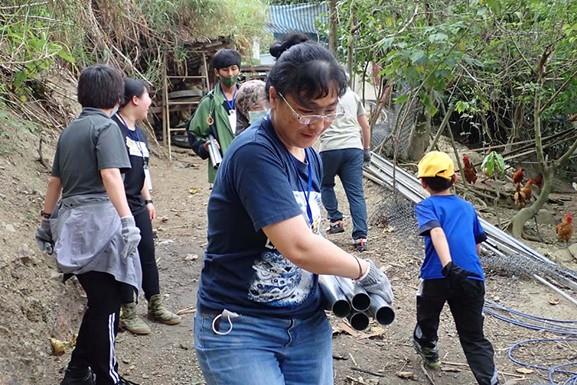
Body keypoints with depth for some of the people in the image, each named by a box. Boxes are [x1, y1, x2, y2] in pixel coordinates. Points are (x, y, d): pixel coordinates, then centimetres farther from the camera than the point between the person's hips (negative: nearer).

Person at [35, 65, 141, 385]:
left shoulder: (70, 130, 16)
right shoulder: (106, 126, -6)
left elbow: (55, 179, 20)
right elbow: (110, 175, -20)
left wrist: (47, 220, 26)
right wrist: (127, 219, -27)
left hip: (71, 222, 8)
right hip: (98, 221, -8)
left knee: (99, 303, 17)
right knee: (106, 306, 0)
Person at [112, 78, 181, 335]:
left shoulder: (139, 133, 14)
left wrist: (148, 200, 20)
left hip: (138, 205, 8)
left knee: (148, 253, 13)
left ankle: (155, 305, 27)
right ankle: (128, 312, 12)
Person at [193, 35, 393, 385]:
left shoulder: (311, 157, 6)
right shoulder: (255, 153, -20)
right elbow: (298, 247, -27)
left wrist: (334, 283, 2)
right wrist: (365, 271, -11)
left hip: (308, 325, 8)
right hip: (240, 330, -7)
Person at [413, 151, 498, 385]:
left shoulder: (427, 206, 5)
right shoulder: (467, 207, 20)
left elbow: (437, 232, -16)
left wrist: (448, 266, -29)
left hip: (438, 275, -3)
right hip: (472, 276, 3)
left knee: (428, 315, 27)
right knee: (475, 339, 8)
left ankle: (428, 349, 51)